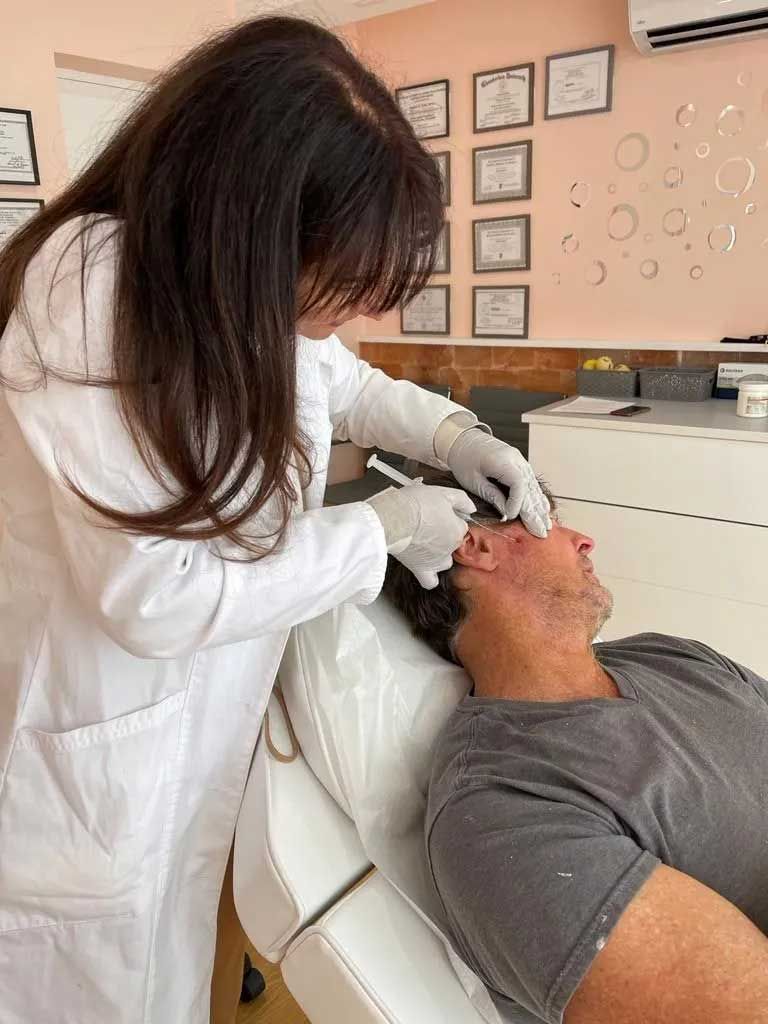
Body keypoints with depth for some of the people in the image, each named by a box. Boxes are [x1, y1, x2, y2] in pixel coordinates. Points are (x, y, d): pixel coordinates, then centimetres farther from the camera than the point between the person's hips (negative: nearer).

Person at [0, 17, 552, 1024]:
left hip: (202, 721, 6)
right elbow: (157, 596, -28)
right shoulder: (89, 288, -27)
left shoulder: (250, 282, -6)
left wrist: (453, 435, -3)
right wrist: (385, 530, -20)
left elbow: (342, 383, 15)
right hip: (91, 753, -6)